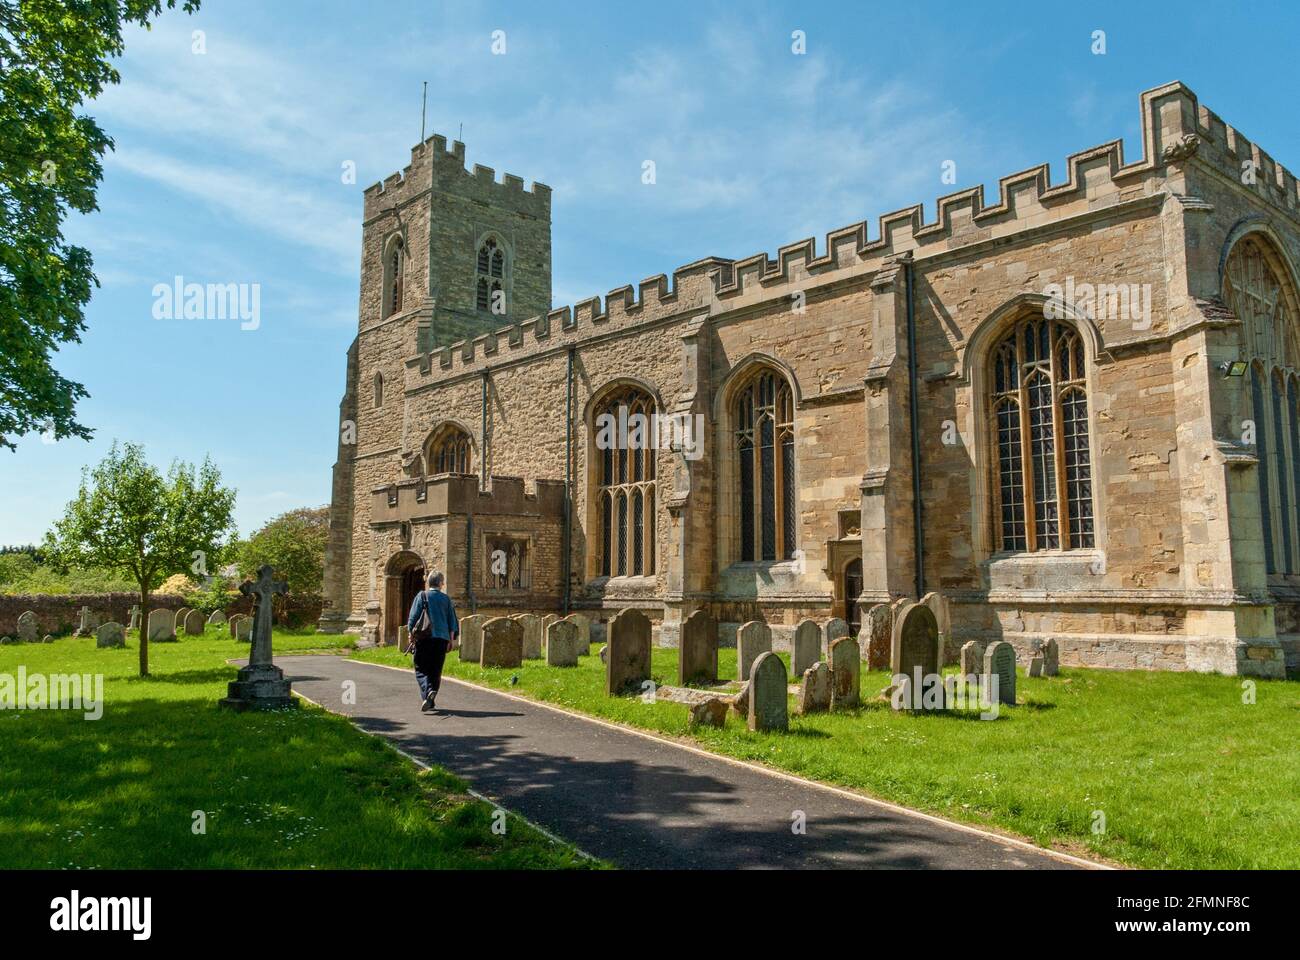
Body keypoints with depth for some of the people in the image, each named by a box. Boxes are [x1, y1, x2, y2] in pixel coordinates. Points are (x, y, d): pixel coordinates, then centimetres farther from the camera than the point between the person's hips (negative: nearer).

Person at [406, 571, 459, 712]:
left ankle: (428, 690, -23)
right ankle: (430, 702, 11)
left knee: (421, 669, 3)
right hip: (442, 638, 2)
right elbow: (452, 621, 7)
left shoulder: (422, 596, 1)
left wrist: (411, 634, 4)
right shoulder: (446, 599, 7)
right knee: (436, 670, 11)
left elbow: (413, 617, -3)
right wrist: (452, 639, 10)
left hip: (424, 637, -2)